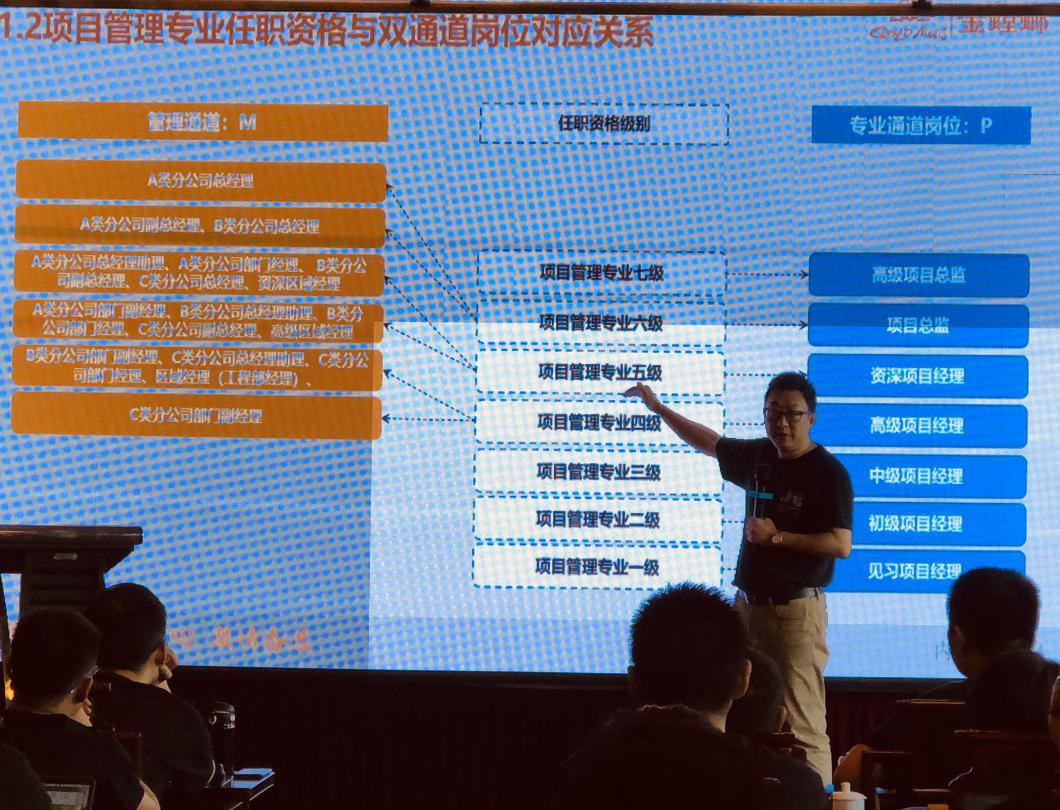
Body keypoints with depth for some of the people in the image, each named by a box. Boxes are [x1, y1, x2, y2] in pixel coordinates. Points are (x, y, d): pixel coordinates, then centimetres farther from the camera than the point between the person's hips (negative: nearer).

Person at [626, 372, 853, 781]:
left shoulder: (827, 472, -9)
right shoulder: (757, 457, 11)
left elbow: (840, 545, -15)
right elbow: (710, 442, 28)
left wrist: (777, 537, -16)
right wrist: (657, 406, 28)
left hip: (796, 609, -7)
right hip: (748, 604, 7)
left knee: (802, 725, -12)